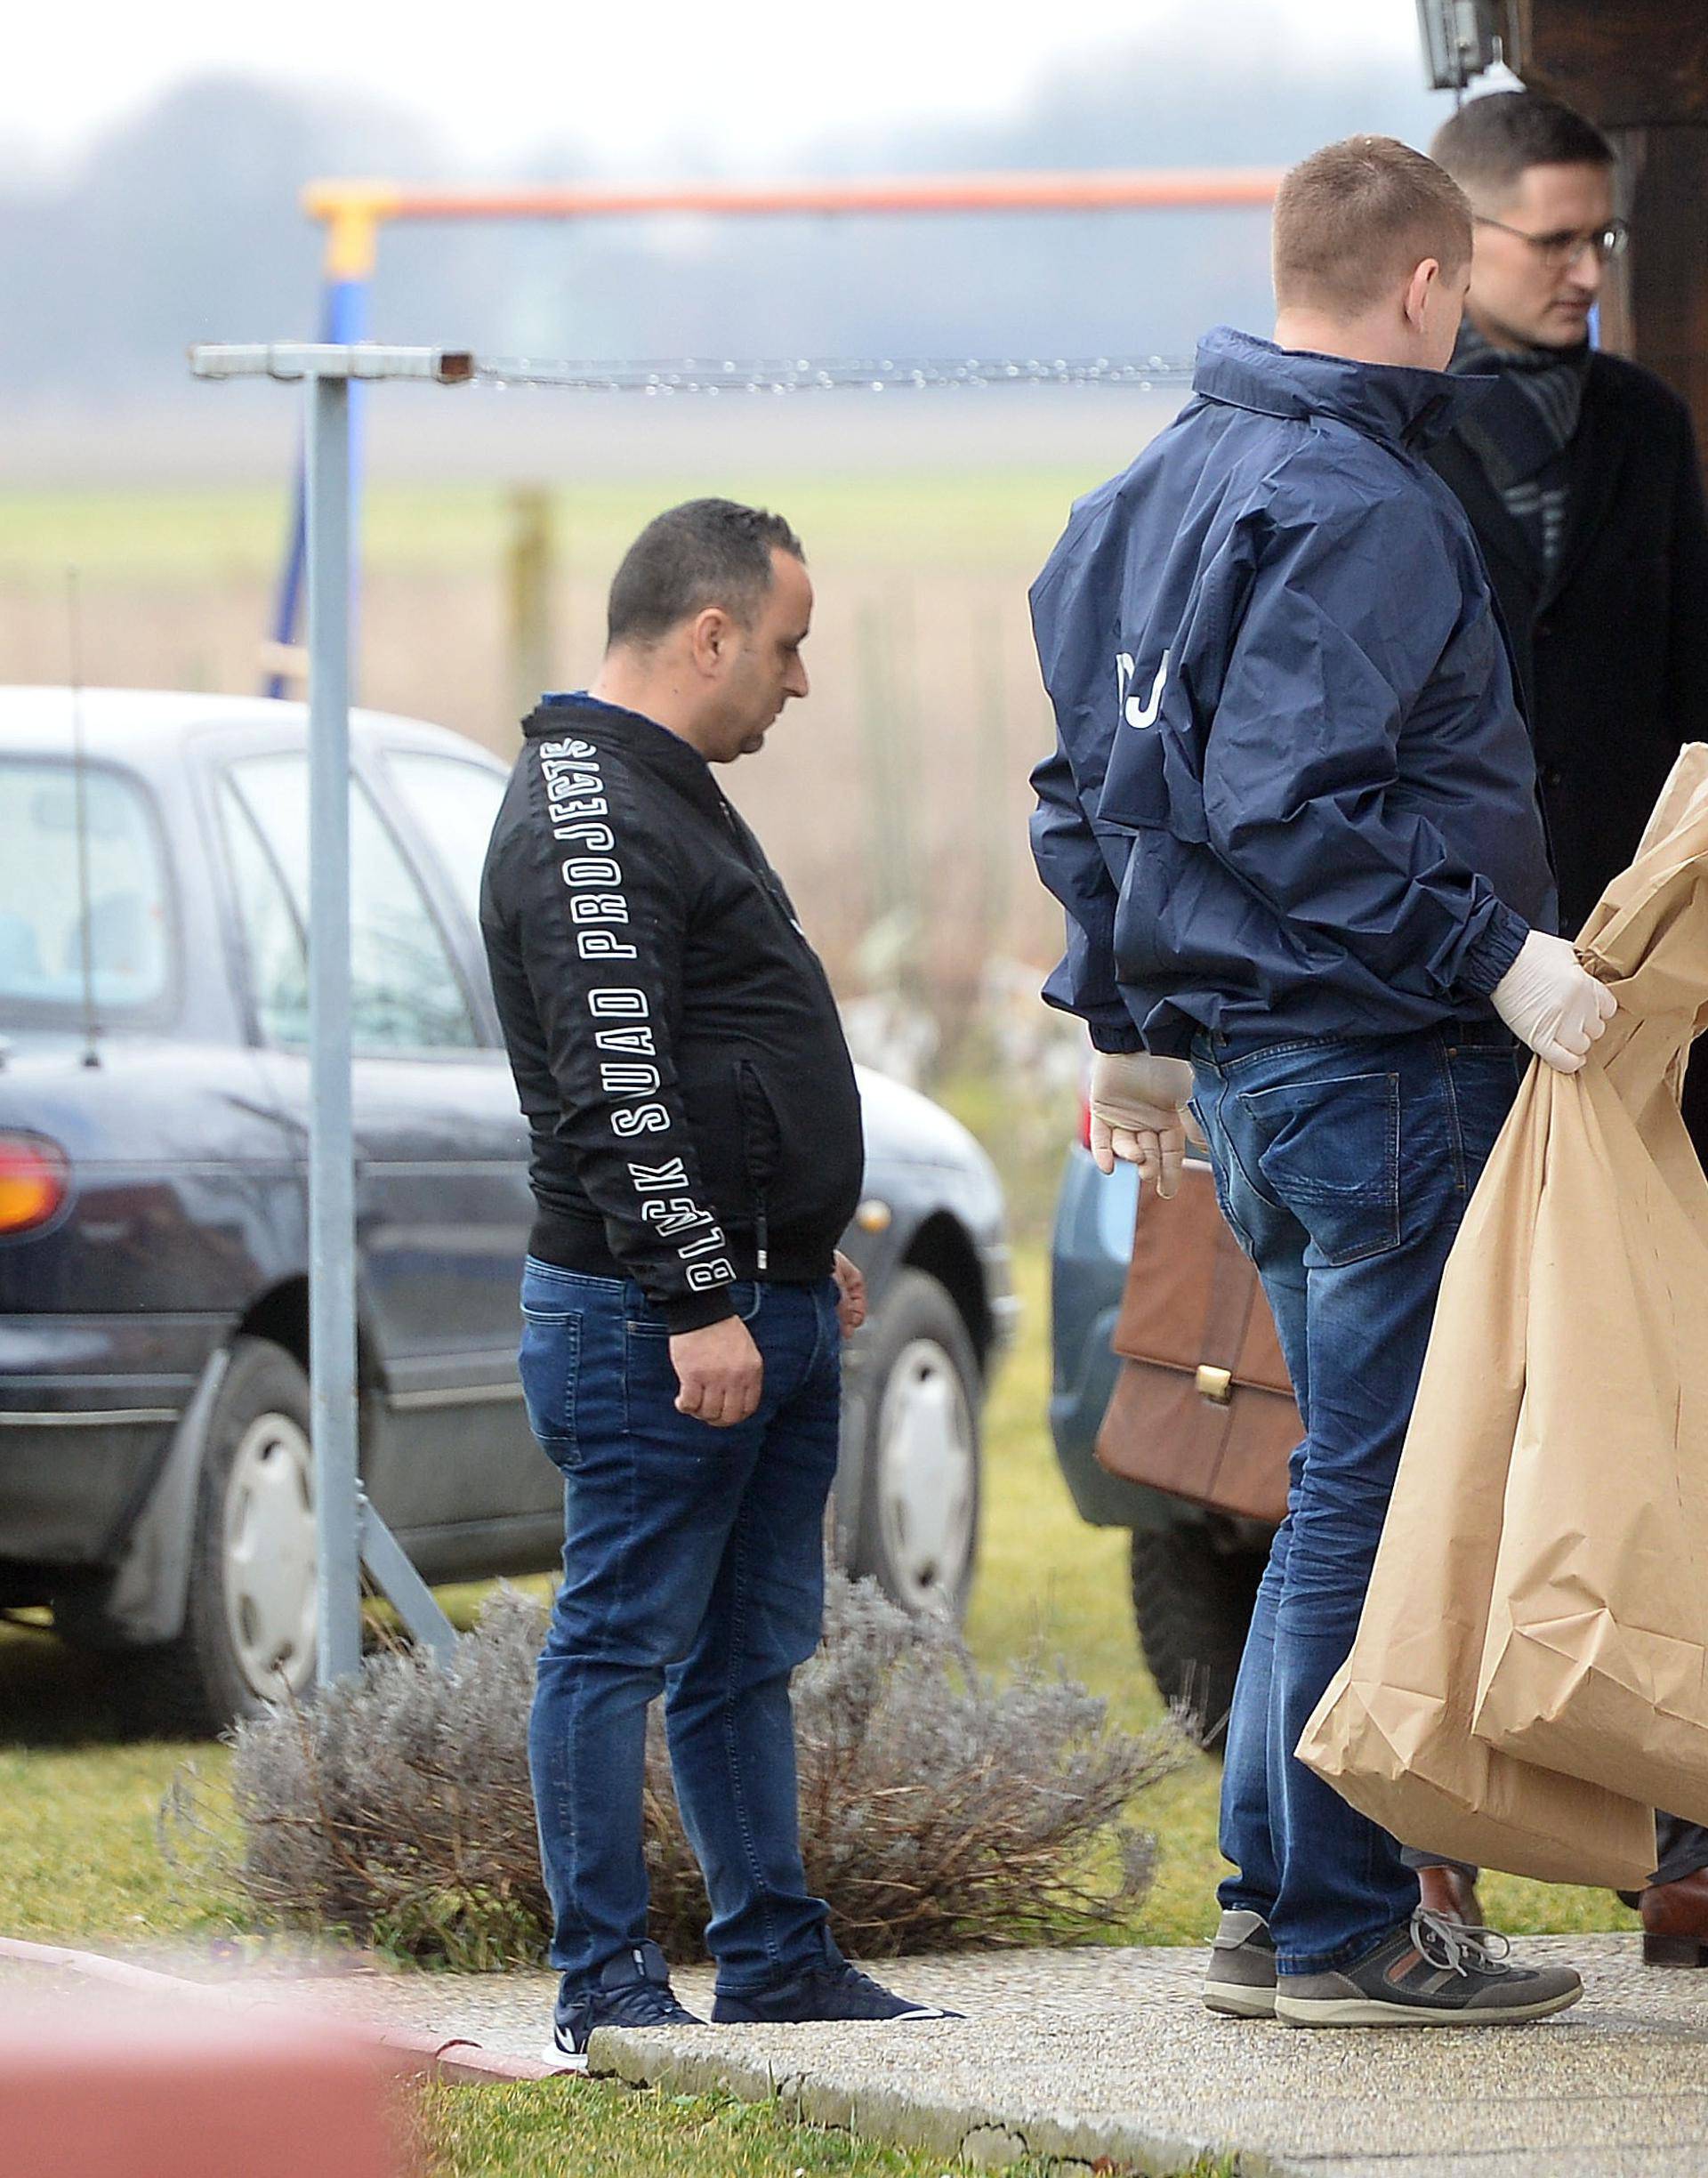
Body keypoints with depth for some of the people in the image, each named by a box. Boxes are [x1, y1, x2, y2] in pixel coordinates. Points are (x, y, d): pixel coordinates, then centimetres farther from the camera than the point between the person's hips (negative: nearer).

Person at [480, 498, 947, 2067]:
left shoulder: (666, 799, 19)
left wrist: (802, 1245, 26)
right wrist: (700, 1301, -23)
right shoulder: (588, 818, -15)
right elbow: (617, 1087, -21)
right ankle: (608, 1986, -5)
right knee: (623, 1643, -6)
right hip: (656, 1321, -10)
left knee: (751, 1651, 13)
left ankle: (777, 1955, 18)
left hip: (764, 1305, 10)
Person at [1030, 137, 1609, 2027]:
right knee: (1372, 1489, -4)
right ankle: (1344, 1928, -2)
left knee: (1352, 1476, 16)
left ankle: (1274, 1903, 17)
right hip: (1378, 1064, -9)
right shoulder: (1359, 509, -16)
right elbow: (1292, 807, -24)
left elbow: (1085, 783, 20)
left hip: (1239, 1060, 10)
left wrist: (1129, 1023, 26)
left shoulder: (1156, 488, 14)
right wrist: (1504, 961, -22)